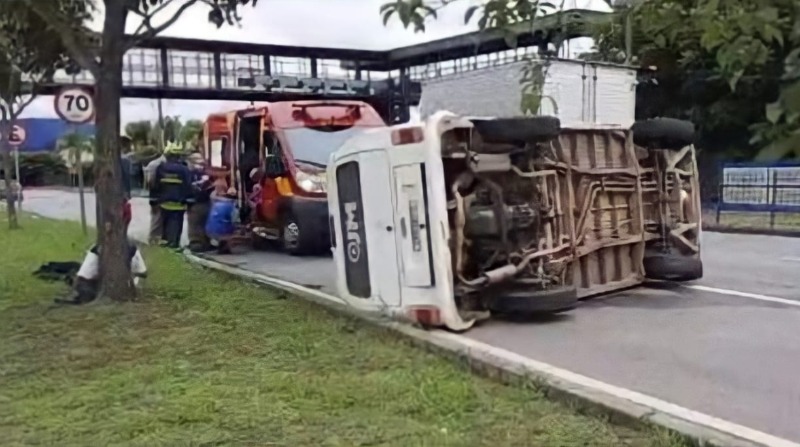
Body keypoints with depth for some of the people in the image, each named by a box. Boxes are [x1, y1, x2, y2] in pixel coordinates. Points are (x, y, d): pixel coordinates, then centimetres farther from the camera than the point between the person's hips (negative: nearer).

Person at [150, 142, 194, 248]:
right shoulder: (184, 169, -8)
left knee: (166, 223, 17)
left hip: (164, 202, 3)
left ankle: (165, 240, 21)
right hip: (179, 203, -3)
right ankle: (173, 243, -8)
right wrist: (189, 201, -3)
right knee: (176, 224, -3)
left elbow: (155, 185, 4)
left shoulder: (160, 168, 1)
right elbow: (188, 187, -8)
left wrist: (153, 199, 12)